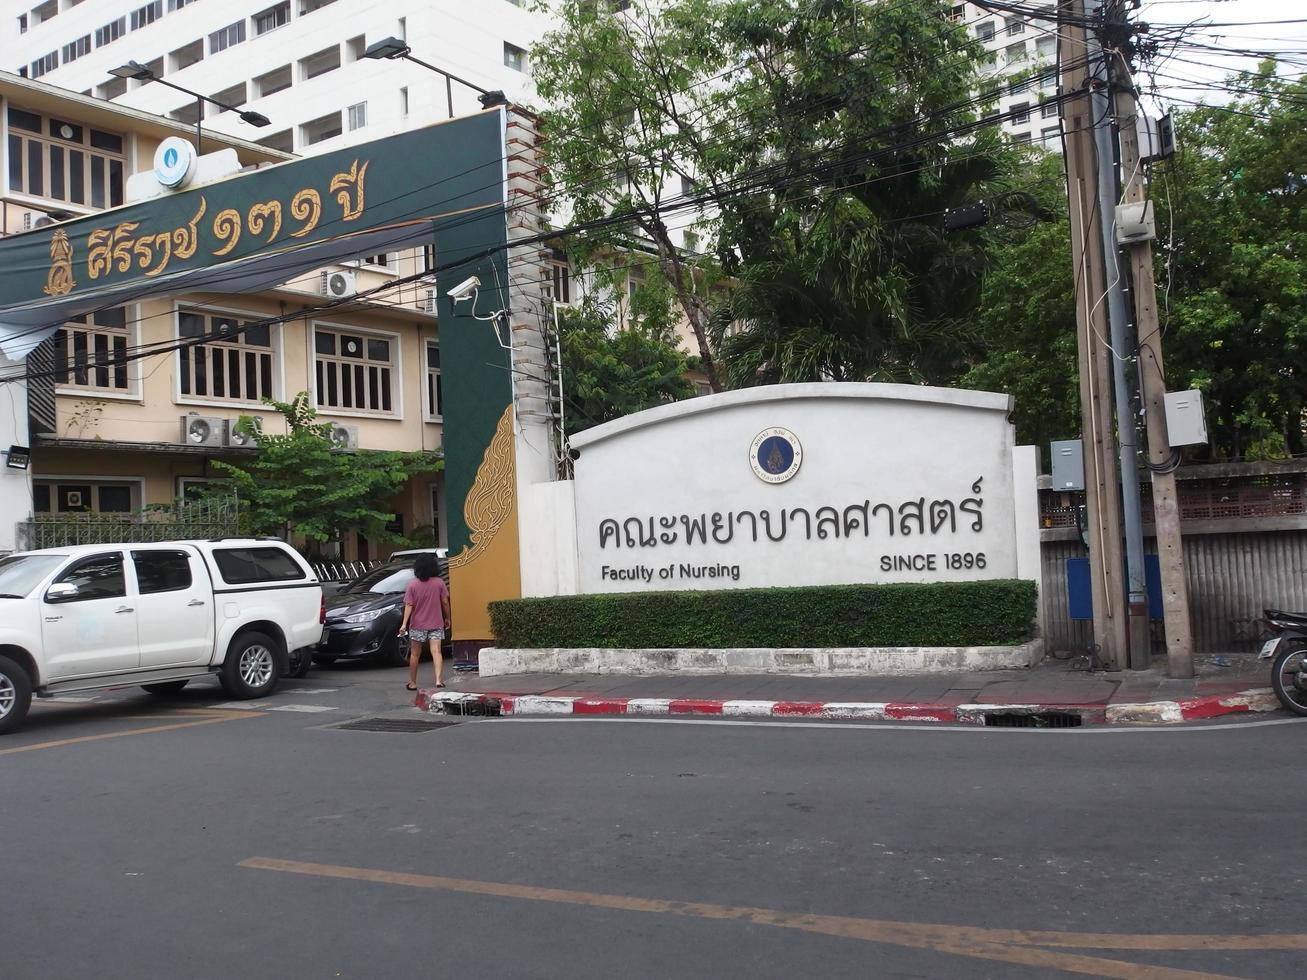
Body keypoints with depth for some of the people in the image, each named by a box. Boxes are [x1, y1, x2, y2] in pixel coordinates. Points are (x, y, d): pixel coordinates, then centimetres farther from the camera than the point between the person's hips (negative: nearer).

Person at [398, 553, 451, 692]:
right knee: (436, 652, -4)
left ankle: (412, 683, 17)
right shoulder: (439, 583, -4)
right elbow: (445, 602, 0)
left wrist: (404, 623, -10)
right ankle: (439, 679, -20)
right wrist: (447, 618, 13)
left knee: (415, 654, 10)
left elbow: (409, 605, -9)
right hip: (436, 623, 0)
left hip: (417, 624, 0)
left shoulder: (413, 584, -6)